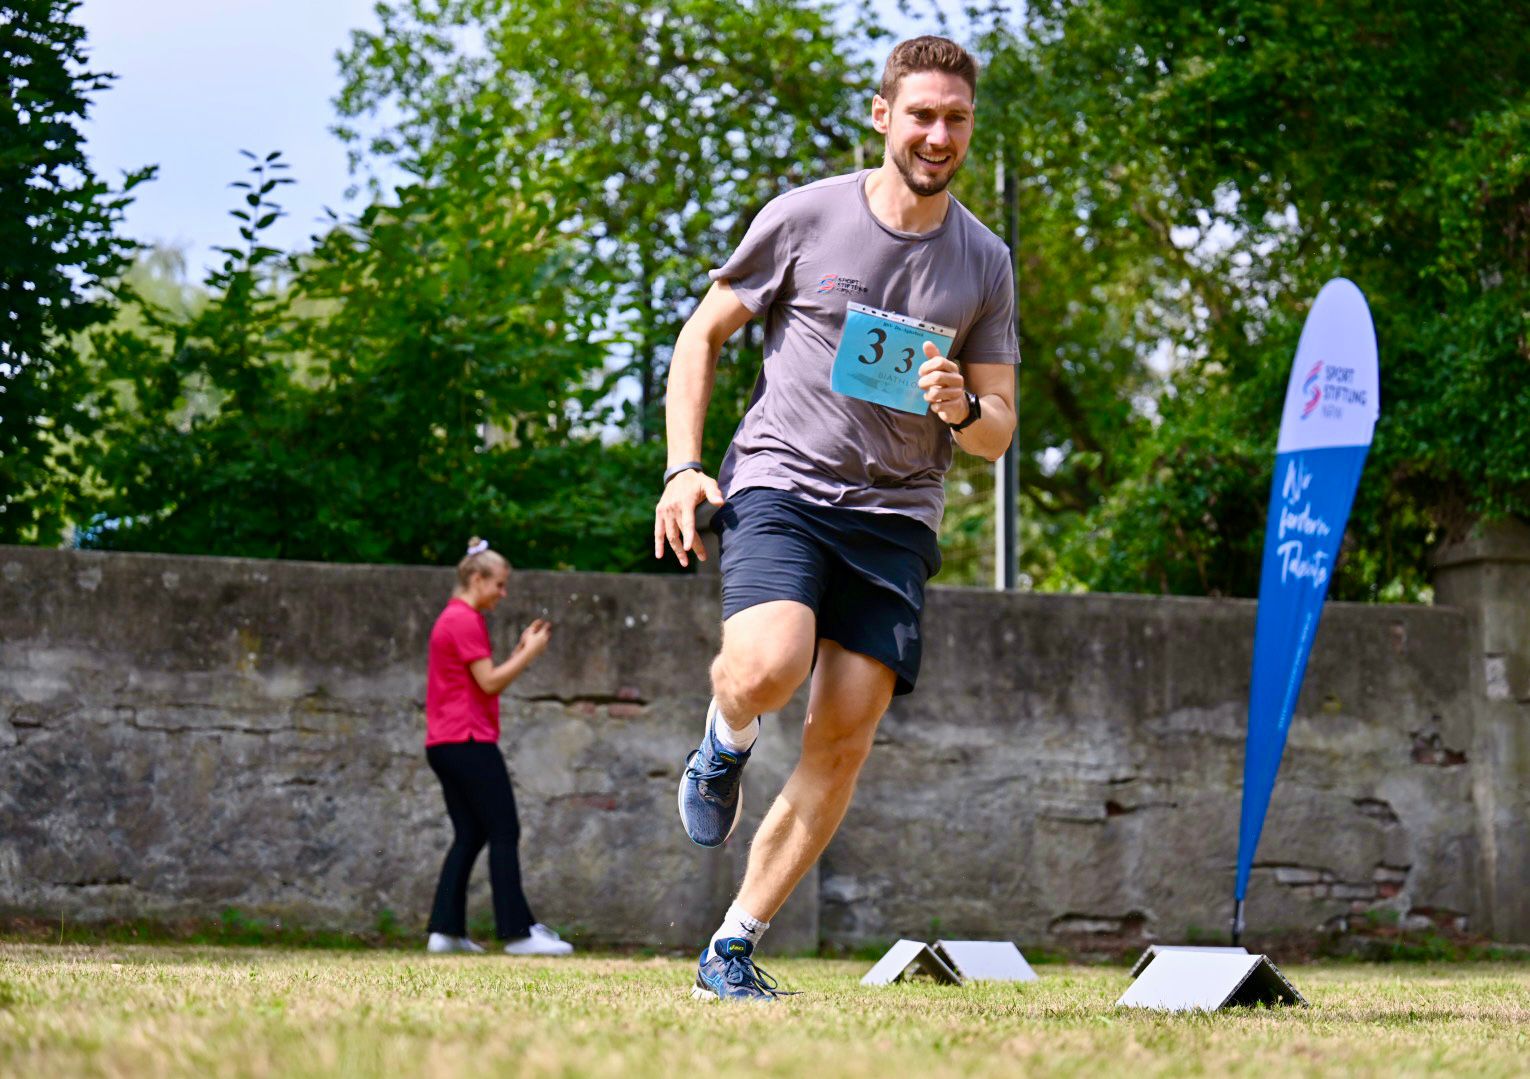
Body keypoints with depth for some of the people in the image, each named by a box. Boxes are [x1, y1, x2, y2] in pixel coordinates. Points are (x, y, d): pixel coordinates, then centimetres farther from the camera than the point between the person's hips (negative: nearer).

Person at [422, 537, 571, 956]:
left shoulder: (453, 619, 21)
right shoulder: (466, 620, -10)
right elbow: (489, 682, -15)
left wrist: (522, 648, 15)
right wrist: (530, 652, -7)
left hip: (444, 744, 10)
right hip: (469, 742, -10)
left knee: (469, 837, 10)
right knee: (505, 834, -8)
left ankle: (445, 930, 5)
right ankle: (518, 932, -9)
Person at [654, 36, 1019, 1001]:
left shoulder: (985, 263, 9)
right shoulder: (805, 217, 1)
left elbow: (998, 433, 13)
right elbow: (702, 336, 9)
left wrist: (962, 408, -11)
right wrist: (683, 467, -3)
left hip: (896, 515, 3)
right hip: (781, 485, -3)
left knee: (844, 742, -4)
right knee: (767, 672, -30)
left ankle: (733, 948, 7)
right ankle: (724, 743, 8)